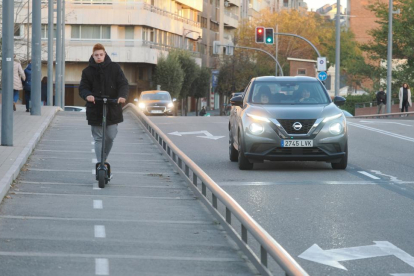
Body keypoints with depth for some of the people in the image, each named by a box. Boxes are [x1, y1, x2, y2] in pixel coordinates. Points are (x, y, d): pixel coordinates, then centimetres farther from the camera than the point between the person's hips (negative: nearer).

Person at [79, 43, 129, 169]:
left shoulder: (114, 68, 1)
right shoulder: (87, 71, 2)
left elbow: (123, 83, -3)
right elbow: (83, 88, -2)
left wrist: (122, 96, -24)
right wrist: (87, 95, -26)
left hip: (112, 109, 0)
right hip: (95, 110, 0)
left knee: (110, 137, 3)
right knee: (98, 138, -1)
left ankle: (104, 159, 27)